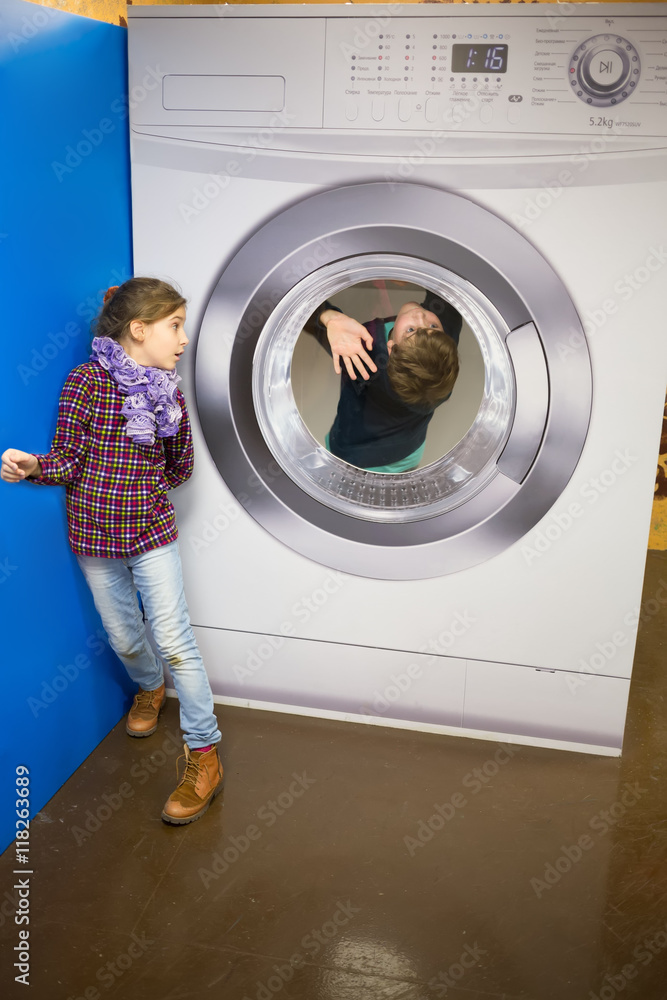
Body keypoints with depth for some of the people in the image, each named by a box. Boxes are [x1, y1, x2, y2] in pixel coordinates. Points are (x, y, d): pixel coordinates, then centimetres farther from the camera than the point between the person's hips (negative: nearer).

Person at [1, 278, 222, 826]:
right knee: (125, 638, 15)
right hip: (95, 533, 0)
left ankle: (204, 756, 3)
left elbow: (179, 468, 11)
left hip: (152, 532, 1)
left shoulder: (170, 393, 1)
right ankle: (150, 689, 50)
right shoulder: (86, 381, -10)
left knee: (173, 638, -6)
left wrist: (143, 487, 4)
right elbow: (68, 462, -12)